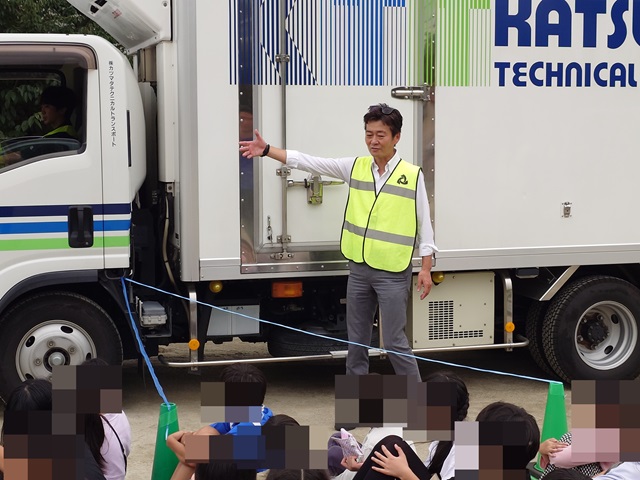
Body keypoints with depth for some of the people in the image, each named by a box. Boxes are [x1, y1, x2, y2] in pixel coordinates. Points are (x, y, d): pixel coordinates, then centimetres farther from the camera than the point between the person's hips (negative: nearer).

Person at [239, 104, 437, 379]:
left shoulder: (413, 175, -6)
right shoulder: (355, 167, 4)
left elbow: (424, 223, -3)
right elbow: (310, 163, 1)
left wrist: (426, 268, -6)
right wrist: (267, 150, -6)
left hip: (393, 273, -5)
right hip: (359, 268, 5)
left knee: (394, 342, -2)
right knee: (357, 339, 13)